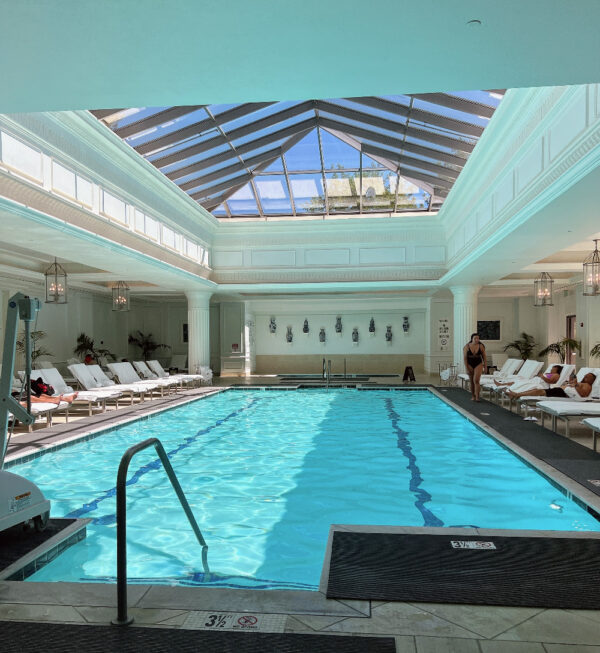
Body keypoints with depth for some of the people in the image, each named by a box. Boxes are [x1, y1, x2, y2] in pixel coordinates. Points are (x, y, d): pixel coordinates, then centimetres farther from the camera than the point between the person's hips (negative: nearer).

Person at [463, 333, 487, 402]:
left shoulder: (481, 346, -8)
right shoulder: (467, 346, -10)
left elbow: (484, 356, 2)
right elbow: (465, 358, -8)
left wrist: (485, 366, 3)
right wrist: (466, 368, -12)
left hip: (478, 364, -1)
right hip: (470, 365, 1)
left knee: (476, 380, -14)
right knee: (471, 381, 10)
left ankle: (477, 397, -13)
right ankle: (473, 396, 23)